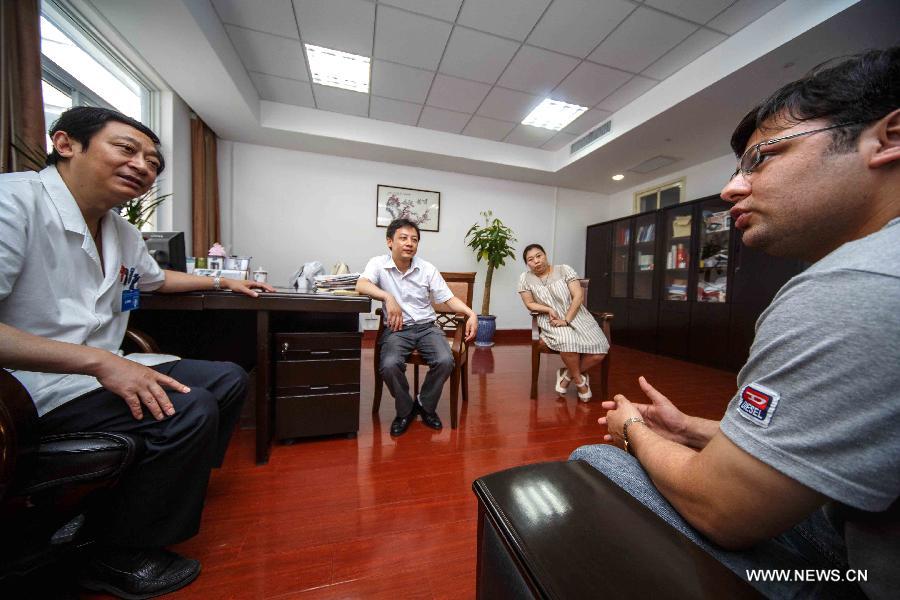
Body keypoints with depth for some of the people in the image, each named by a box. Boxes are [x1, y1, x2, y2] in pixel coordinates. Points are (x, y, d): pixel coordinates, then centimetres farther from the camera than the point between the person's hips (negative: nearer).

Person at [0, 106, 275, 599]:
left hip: (102, 367, 9)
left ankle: (179, 482, 22)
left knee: (229, 378, 5)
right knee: (190, 410, -27)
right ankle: (113, 558, 2)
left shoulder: (123, 232, 10)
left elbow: (157, 278, 30)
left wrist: (224, 282, 33)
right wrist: (100, 361, -31)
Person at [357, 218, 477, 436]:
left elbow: (449, 298, 0)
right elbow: (361, 285, -21)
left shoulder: (428, 269, 2)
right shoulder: (379, 264, -2)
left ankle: (426, 405, 7)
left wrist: (471, 314, -17)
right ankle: (405, 410, 3)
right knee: (389, 365, -29)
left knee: (445, 361, -24)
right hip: (396, 329, -1)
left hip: (426, 327, 2)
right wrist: (388, 298, -37)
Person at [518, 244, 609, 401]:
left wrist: (566, 320, -17)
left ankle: (568, 374, 6)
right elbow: (530, 304, 3)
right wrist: (548, 309, -15)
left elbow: (578, 296, -7)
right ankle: (579, 380, -4)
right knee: (567, 342, -35)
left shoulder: (564, 269, -1)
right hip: (551, 321, -1)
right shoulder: (525, 278, 1)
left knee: (599, 352, -20)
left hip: (576, 316, 2)